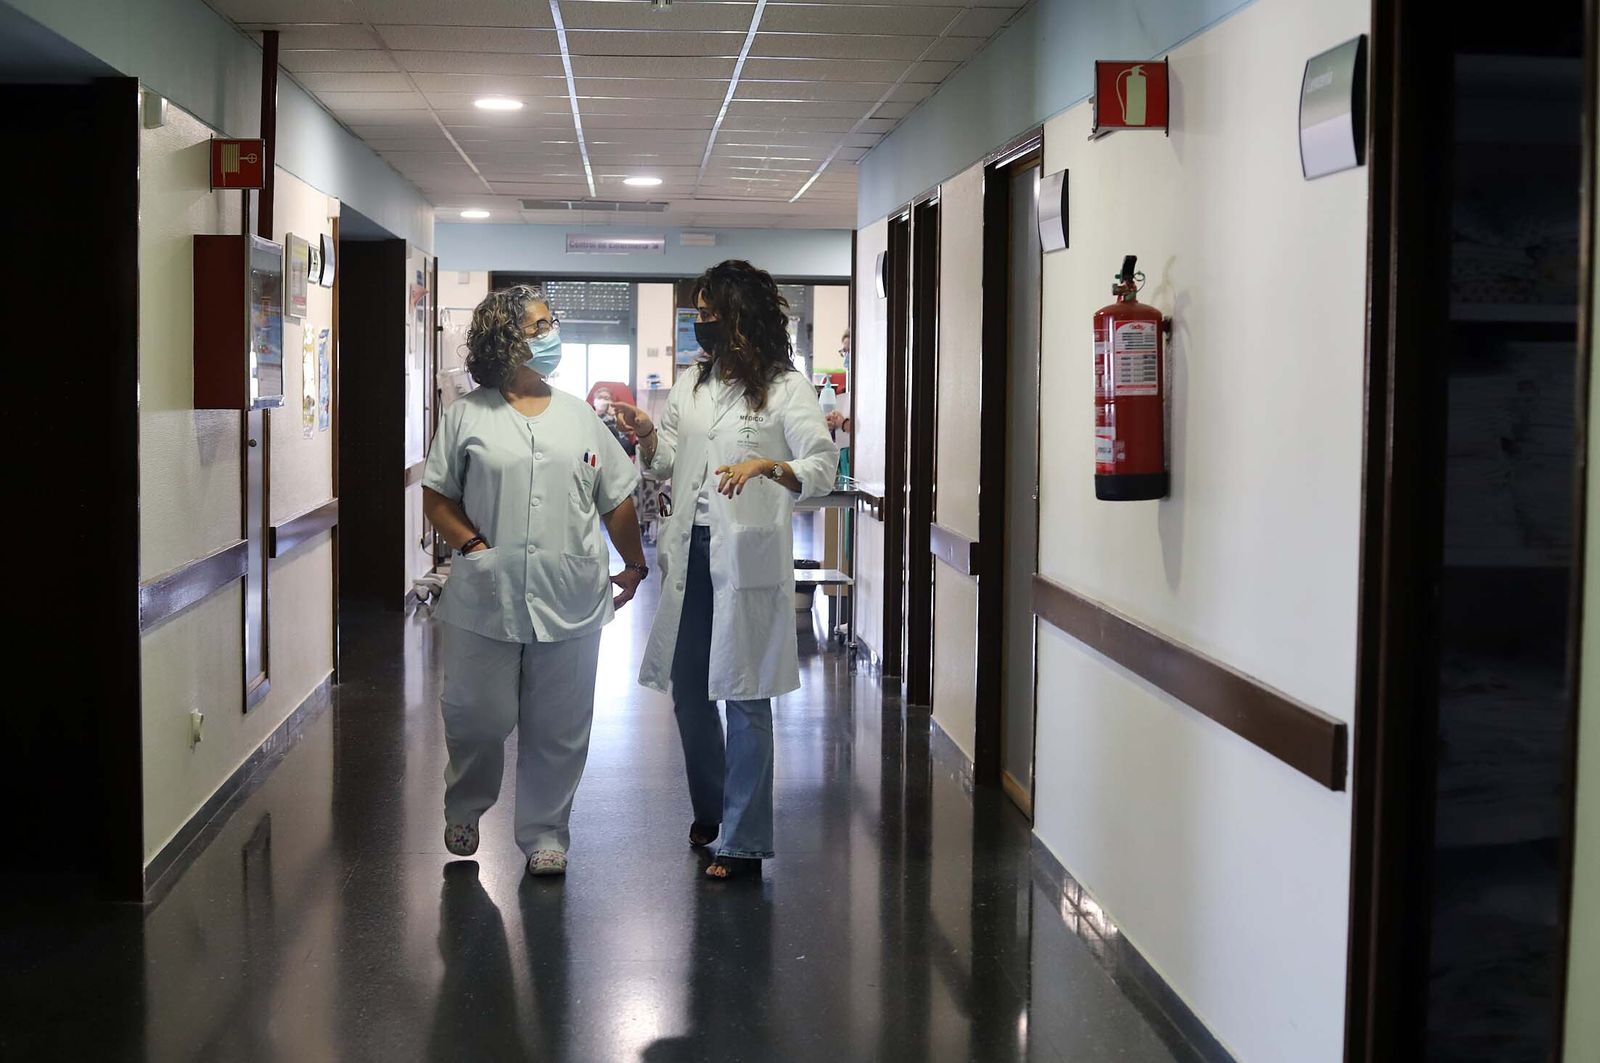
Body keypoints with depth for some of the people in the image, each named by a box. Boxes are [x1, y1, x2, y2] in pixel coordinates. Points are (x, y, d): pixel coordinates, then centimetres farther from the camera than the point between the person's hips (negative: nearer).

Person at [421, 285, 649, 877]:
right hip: (486, 600, -2)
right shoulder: (468, 416, 3)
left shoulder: (579, 417, 10)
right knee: (477, 718, 7)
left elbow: (617, 499, 14)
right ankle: (465, 808, 34)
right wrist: (473, 545, -9)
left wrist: (633, 564, 14)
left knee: (558, 730, 6)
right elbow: (437, 497, 5)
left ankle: (545, 835, 20)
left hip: (570, 604, 2)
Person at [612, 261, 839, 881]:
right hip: (690, 552, 6)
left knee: (744, 697, -3)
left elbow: (823, 469, -11)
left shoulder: (786, 388, -4)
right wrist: (647, 435, -3)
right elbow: (666, 463, 18)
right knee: (686, 687, 13)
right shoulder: (690, 385, 16)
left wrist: (766, 466, -27)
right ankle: (711, 806, 34)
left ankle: (745, 841, 5)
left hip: (749, 557, -6)